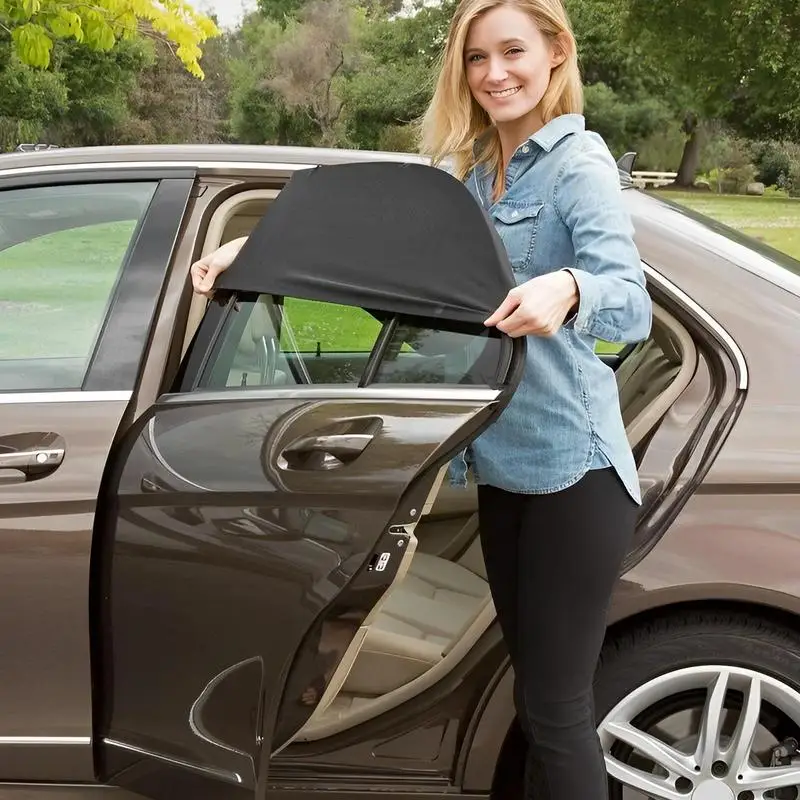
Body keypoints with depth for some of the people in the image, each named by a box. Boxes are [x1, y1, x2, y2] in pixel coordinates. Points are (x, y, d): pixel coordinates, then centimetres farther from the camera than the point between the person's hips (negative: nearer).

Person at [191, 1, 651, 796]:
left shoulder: (577, 162, -12)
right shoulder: (470, 171, 11)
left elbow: (632, 307, -24)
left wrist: (568, 290, -47)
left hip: (571, 466, -7)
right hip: (502, 461, 7)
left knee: (554, 705, 0)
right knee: (538, 692, 19)